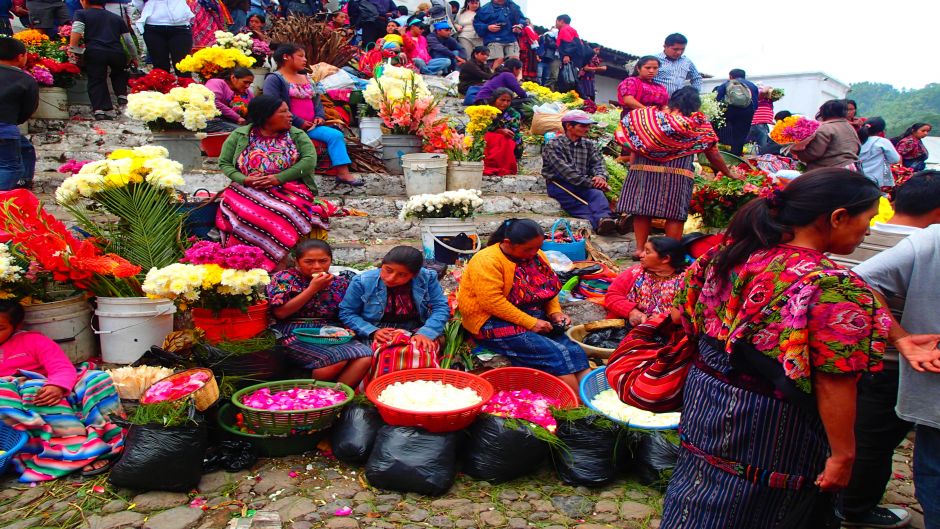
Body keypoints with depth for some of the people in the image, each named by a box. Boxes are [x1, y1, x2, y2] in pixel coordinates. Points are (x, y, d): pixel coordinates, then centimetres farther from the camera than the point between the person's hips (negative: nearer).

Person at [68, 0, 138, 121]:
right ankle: (122, 95, 14)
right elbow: (129, 41, 26)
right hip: (117, 53, 3)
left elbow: (76, 33, -3)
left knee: (96, 81, 10)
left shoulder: (81, 14, 15)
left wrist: (73, 50, 1)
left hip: (94, 53, -2)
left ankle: (99, 110, -3)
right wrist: (134, 57, 38)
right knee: (119, 73, 31)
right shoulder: (117, 18, 24)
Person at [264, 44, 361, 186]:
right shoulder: (274, 79, 0)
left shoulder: (306, 78, 25)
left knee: (336, 135, -16)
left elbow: (316, 100, 27)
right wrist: (299, 123, -17)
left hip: (311, 125, 7)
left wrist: (320, 116, 3)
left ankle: (343, 173, -23)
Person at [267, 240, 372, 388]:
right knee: (337, 359, -31)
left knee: (365, 355, -24)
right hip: (296, 335, -4)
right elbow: (280, 313, -10)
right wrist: (313, 288, -10)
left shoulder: (339, 282, 12)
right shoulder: (284, 278, 2)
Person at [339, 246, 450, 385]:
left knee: (423, 353, -34)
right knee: (387, 355, -35)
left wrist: (425, 333, -19)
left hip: (416, 333, 1)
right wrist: (372, 331, -14)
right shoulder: (362, 281, -7)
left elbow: (441, 308, -2)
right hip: (378, 336, -1)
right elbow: (346, 313, 0)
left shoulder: (427, 278, -4)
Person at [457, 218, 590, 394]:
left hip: (533, 318, 8)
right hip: (493, 322, -7)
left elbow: (548, 287, 16)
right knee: (554, 354, -23)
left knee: (573, 350, -14)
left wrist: (556, 312, -2)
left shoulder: (536, 255, 7)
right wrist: (529, 323, -23)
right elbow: (492, 302, -23)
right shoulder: (487, 261, -17)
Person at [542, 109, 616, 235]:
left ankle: (604, 219, -55)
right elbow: (566, 171, -14)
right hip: (559, 185, -4)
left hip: (582, 186, 4)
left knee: (597, 193, -29)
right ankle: (598, 222, -55)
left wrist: (600, 177, -20)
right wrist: (590, 182, -19)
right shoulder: (554, 145, -2)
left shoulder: (589, 145, 18)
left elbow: (598, 162, 5)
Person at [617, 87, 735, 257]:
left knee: (642, 208, 8)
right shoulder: (699, 124, 4)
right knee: (674, 214, 5)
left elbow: (635, 144, 8)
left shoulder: (650, 116, 8)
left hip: (644, 170, 2)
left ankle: (640, 249, 11)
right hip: (678, 173, -2)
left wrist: (632, 164, 19)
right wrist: (729, 174, 20)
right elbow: (714, 155, 9)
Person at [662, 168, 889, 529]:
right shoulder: (835, 290, -24)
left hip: (705, 397, 6)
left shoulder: (730, 254, -5)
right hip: (771, 429, -5)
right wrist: (843, 455, -11)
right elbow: (833, 385, -23)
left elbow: (683, 316, 5)